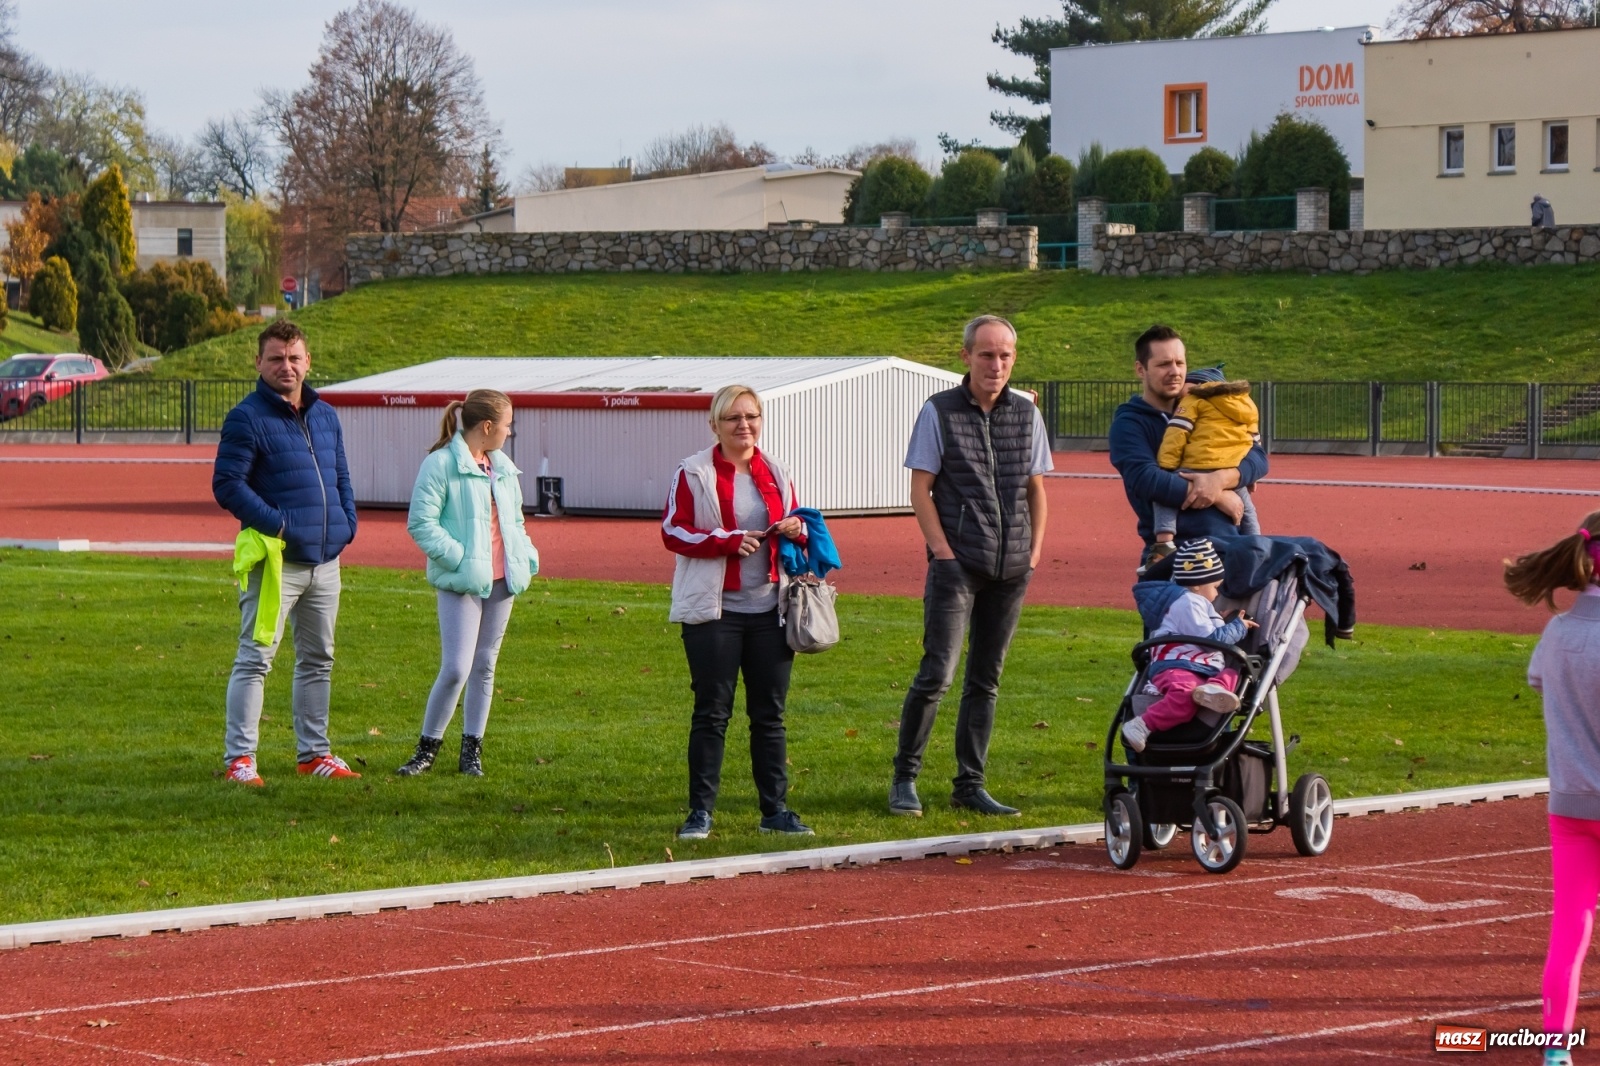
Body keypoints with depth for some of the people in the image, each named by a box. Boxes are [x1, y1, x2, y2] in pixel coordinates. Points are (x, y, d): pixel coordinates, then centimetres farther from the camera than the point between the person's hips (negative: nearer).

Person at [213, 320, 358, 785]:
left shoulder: (326, 417, 14)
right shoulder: (247, 418, -8)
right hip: (275, 559, -7)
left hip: (325, 560, 7)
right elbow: (227, 485, -13)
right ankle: (240, 759, -6)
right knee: (255, 659, -7)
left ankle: (315, 752, 23)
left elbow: (341, 477, 23)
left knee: (318, 660, 14)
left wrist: (348, 522, 6)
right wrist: (277, 524, -18)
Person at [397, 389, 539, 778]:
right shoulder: (441, 464, -10)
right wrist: (458, 557, -19)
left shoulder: (504, 467, 14)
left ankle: (472, 750, 18)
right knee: (456, 669, -11)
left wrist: (527, 557, 10)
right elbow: (421, 523, -14)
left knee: (485, 666, 10)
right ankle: (427, 747, 3)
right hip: (460, 583, -7)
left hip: (501, 582, 7)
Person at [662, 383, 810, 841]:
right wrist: (729, 541, -17)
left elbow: (796, 529, 22)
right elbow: (673, 532, -6)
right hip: (714, 610, -4)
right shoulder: (693, 473, -1)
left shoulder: (776, 474, 13)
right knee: (712, 712, -2)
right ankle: (700, 811, 2)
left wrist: (796, 531, -3)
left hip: (769, 610, 4)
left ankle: (775, 808, 11)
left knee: (770, 712, 6)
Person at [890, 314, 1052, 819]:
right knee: (937, 674, -11)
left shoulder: (1026, 414, 9)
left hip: (1010, 569, 4)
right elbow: (920, 489, -2)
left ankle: (969, 784, 14)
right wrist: (943, 551, -10)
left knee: (986, 679, 8)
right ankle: (904, 778, 0)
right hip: (956, 564, -4)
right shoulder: (939, 412, -1)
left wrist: (1034, 552, 8)